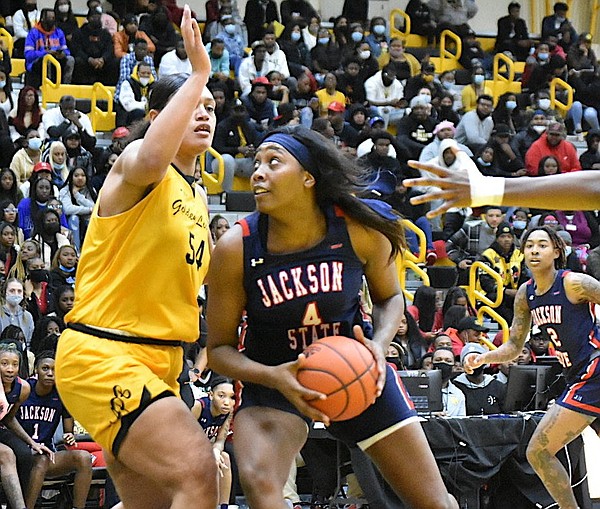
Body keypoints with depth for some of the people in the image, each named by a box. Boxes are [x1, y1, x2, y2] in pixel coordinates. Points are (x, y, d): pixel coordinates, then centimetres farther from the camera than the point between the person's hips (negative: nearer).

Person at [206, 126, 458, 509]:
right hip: (275, 378, -2)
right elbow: (219, 348, -10)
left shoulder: (360, 229, -17)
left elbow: (389, 297, 4)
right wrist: (274, 377, -30)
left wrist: (380, 344, -19)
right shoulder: (236, 248, -19)